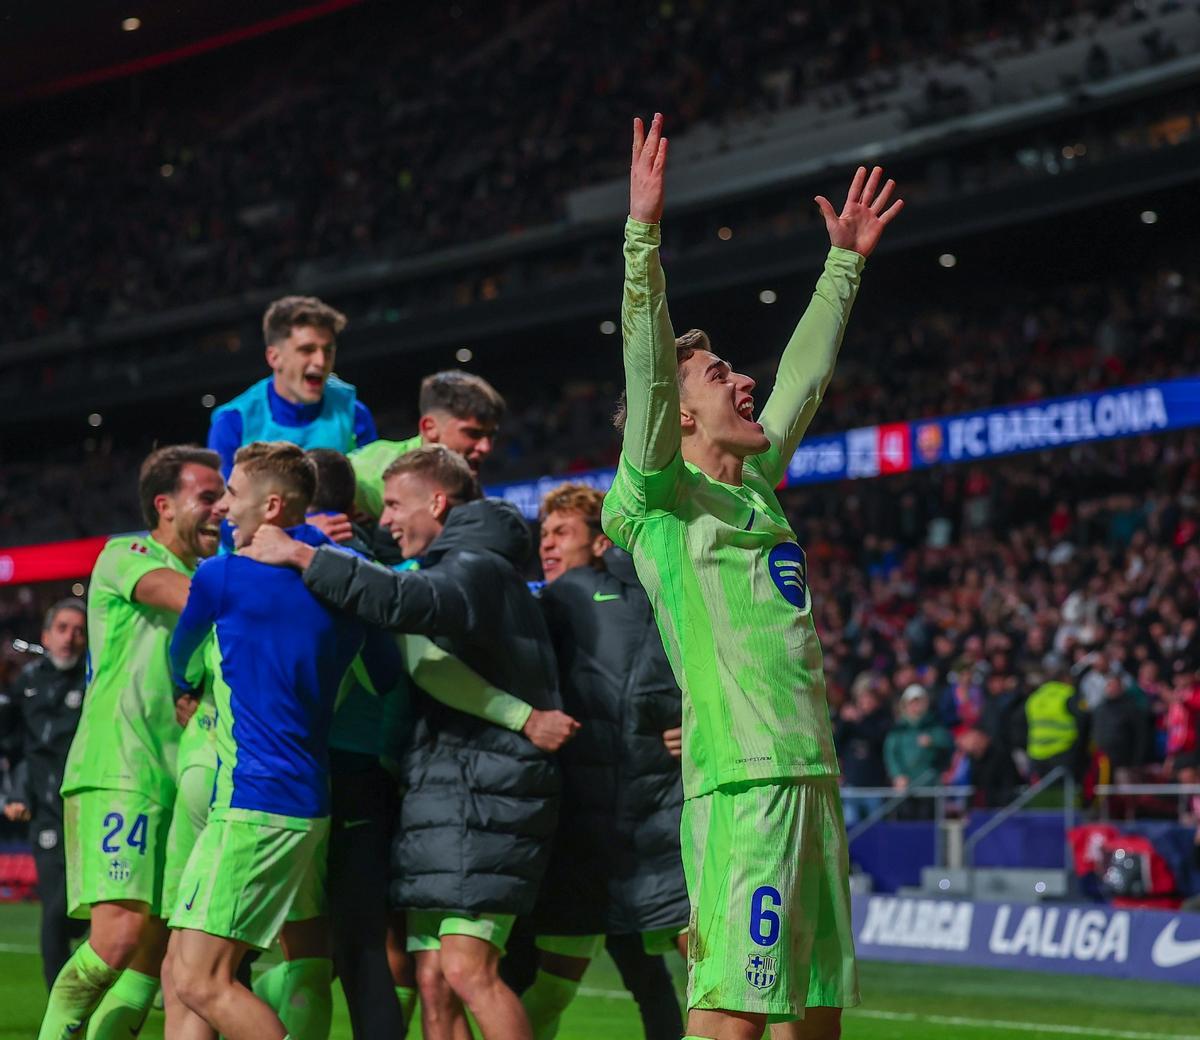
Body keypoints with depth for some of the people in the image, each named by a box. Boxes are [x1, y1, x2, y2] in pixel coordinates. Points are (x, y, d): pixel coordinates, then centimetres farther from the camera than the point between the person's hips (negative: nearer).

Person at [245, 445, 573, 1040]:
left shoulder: (479, 567, -6)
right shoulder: (453, 569, 27)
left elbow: (408, 602, -27)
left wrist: (303, 557, -21)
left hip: (482, 794, -10)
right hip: (440, 791, 10)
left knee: (467, 969, -17)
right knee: (433, 981, 3)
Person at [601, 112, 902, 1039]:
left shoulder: (756, 486, 20)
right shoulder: (661, 494, 0)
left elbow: (806, 373, 31)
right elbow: (647, 366, -13)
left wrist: (845, 261, 37)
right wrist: (644, 229, -22)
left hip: (813, 773, 8)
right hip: (743, 780, -8)